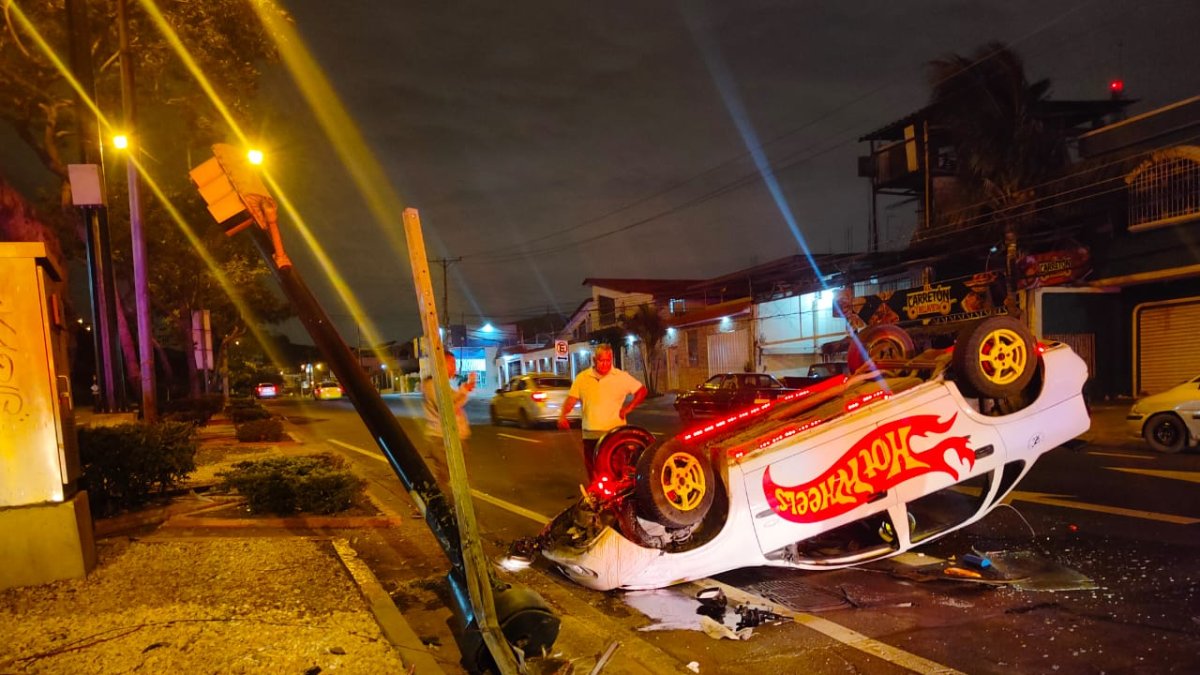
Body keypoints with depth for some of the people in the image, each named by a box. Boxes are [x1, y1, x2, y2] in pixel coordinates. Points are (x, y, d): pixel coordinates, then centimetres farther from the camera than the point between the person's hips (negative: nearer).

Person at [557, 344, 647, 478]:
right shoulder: (582, 378, 5)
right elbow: (571, 399, 3)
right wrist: (562, 415, -14)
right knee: (593, 474, 10)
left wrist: (629, 407, -3)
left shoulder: (622, 377, 0)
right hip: (590, 435, 3)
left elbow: (642, 390, 8)